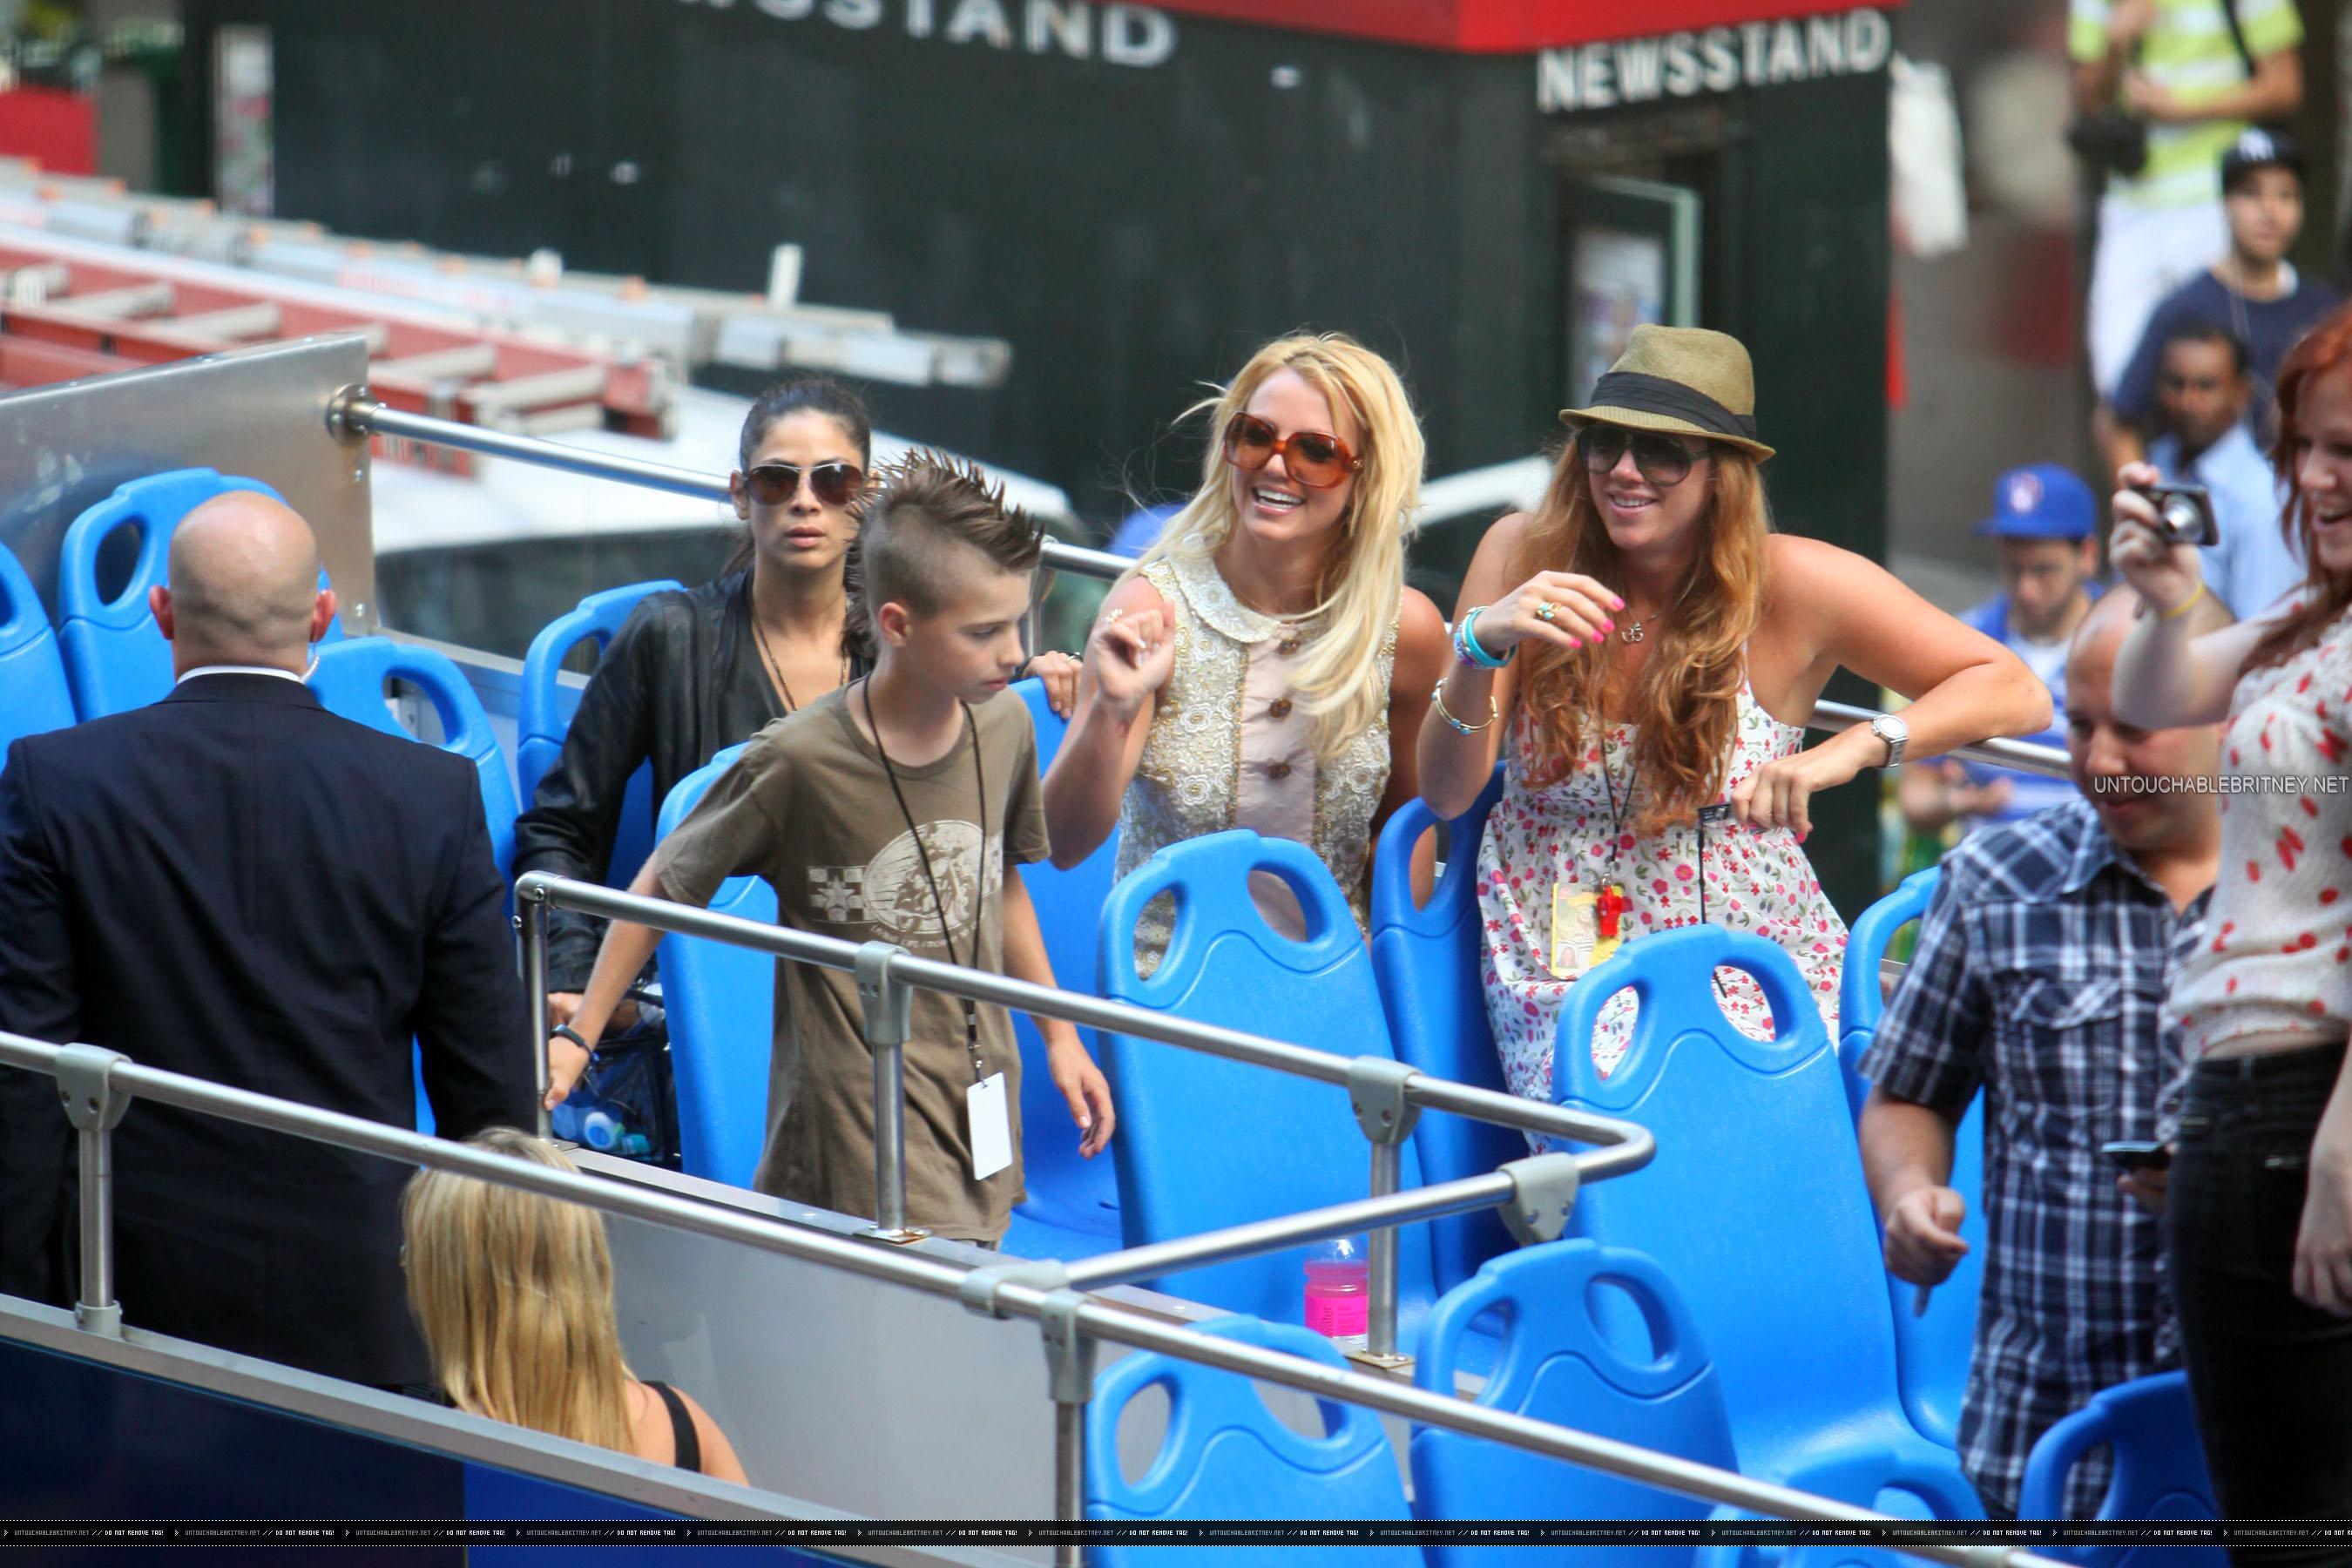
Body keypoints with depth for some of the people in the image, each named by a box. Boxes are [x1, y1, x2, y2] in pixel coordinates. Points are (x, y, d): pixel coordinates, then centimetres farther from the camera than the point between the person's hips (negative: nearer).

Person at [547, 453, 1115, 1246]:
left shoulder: (1005, 727, 1)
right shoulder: (798, 762, -15)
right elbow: (664, 882, -2)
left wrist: (1059, 1035, 24)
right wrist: (578, 1037, 0)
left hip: (983, 1116, 6)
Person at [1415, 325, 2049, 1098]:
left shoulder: (1793, 585, -6)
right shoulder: (1523, 555, -1)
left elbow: (2015, 693, -5)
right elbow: (1445, 792, -4)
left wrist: (1854, 748, -21)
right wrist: (1483, 642, -24)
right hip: (1567, 969, 0)